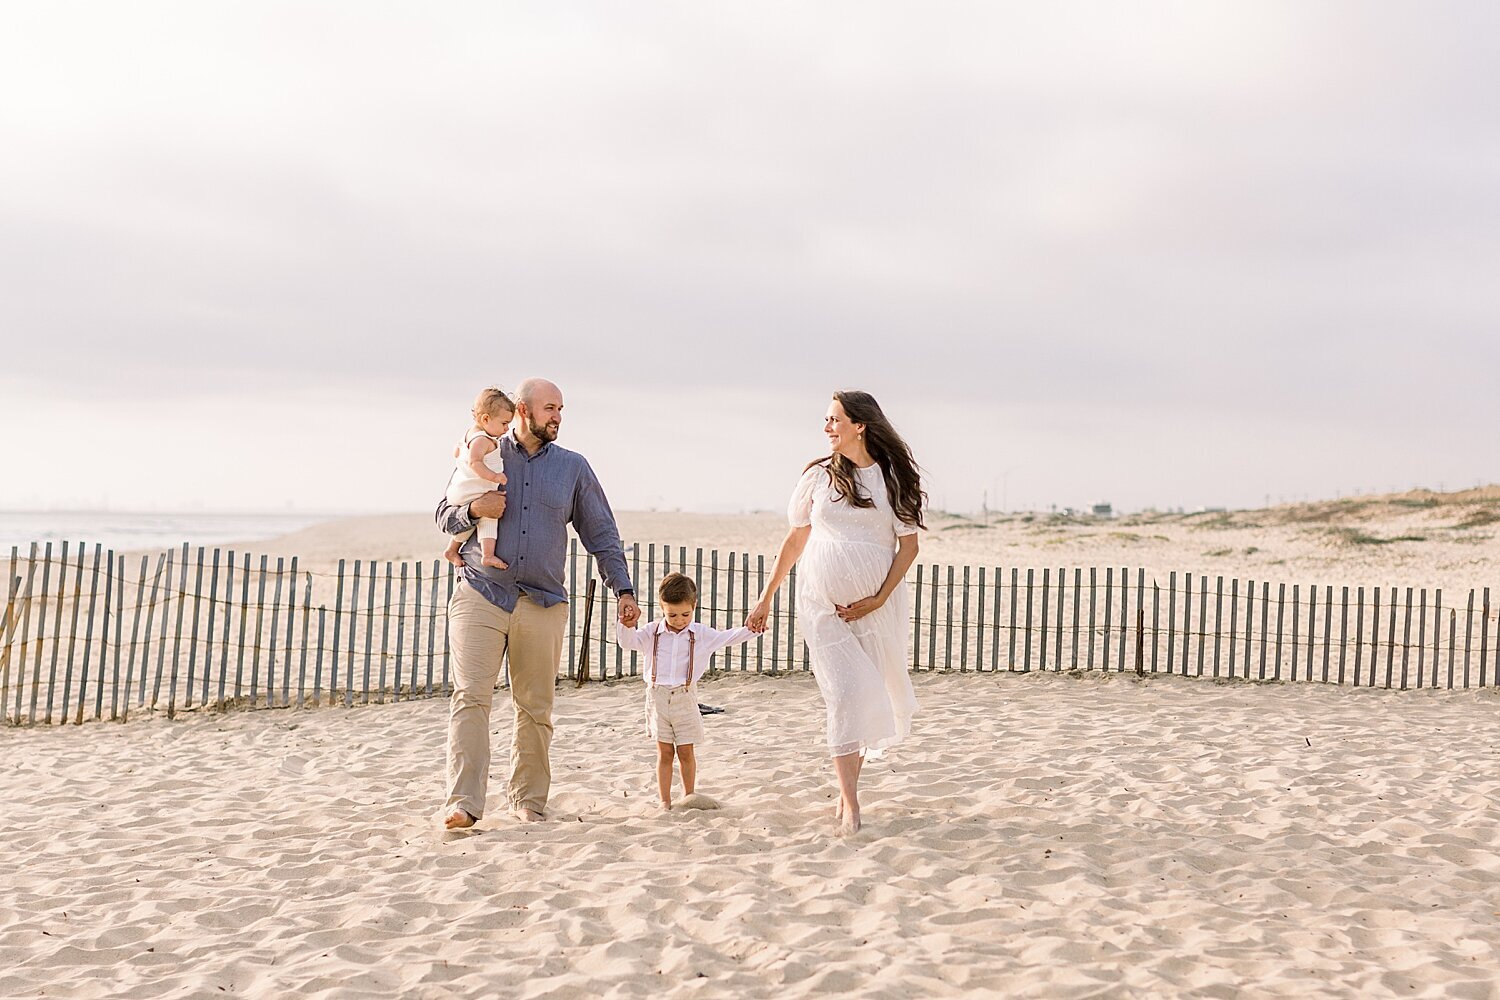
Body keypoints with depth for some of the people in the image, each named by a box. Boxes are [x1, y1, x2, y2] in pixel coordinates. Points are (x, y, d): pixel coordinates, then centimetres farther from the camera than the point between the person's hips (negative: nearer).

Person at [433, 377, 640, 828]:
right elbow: (444, 516, 13)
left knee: (535, 707, 5)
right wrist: (473, 509, -9)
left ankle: (529, 800, 17)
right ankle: (464, 802, -11)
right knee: (470, 698, -11)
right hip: (480, 597, -1)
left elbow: (602, 534, 13)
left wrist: (624, 590, 6)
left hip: (543, 604, 1)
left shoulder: (573, 468, 10)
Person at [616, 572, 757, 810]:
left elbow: (726, 638, 7)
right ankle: (665, 801, 10)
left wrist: (749, 629, -7)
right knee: (664, 752, 4)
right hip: (658, 697, 0)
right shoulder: (651, 633, 3)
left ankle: (688, 797, 19)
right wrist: (625, 623, -24)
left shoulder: (701, 634, 4)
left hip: (685, 698, 0)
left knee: (686, 752, 3)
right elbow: (627, 641, -4)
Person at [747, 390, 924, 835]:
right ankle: (850, 805, -8)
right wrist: (767, 596, 12)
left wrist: (879, 599, -9)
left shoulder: (894, 478, 2)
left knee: (871, 697, 4)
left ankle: (846, 790, 25)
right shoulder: (818, 475, 6)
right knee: (843, 694, -10)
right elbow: (795, 539, 12)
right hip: (822, 605, 0)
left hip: (878, 604, 0)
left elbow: (909, 545, 2)